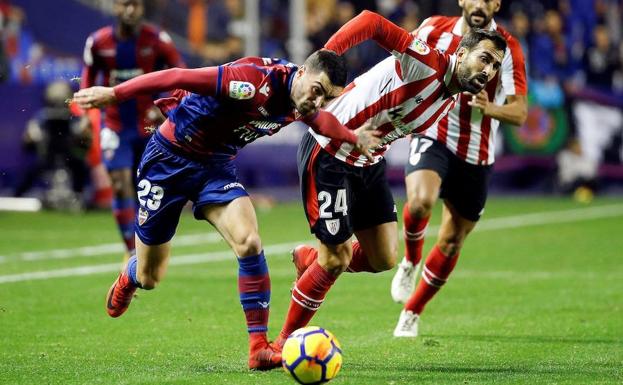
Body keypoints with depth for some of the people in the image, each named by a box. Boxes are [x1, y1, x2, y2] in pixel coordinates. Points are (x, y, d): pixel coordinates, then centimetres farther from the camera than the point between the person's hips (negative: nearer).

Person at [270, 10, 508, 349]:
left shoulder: (450, 101, 4)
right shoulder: (426, 63, -23)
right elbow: (370, 22, -31)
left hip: (368, 162, 9)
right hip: (329, 153, -9)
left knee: (384, 259, 3)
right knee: (338, 257, -7)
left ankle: (309, 259, 30)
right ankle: (285, 342, 10)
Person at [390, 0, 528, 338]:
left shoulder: (509, 49, -9)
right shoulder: (435, 28, -4)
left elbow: (520, 112, -14)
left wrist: (490, 109, -33)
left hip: (476, 156, 1)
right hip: (433, 136, -1)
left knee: (451, 242, 8)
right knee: (420, 202, -32)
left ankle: (411, 313, 29)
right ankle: (410, 262, 0)